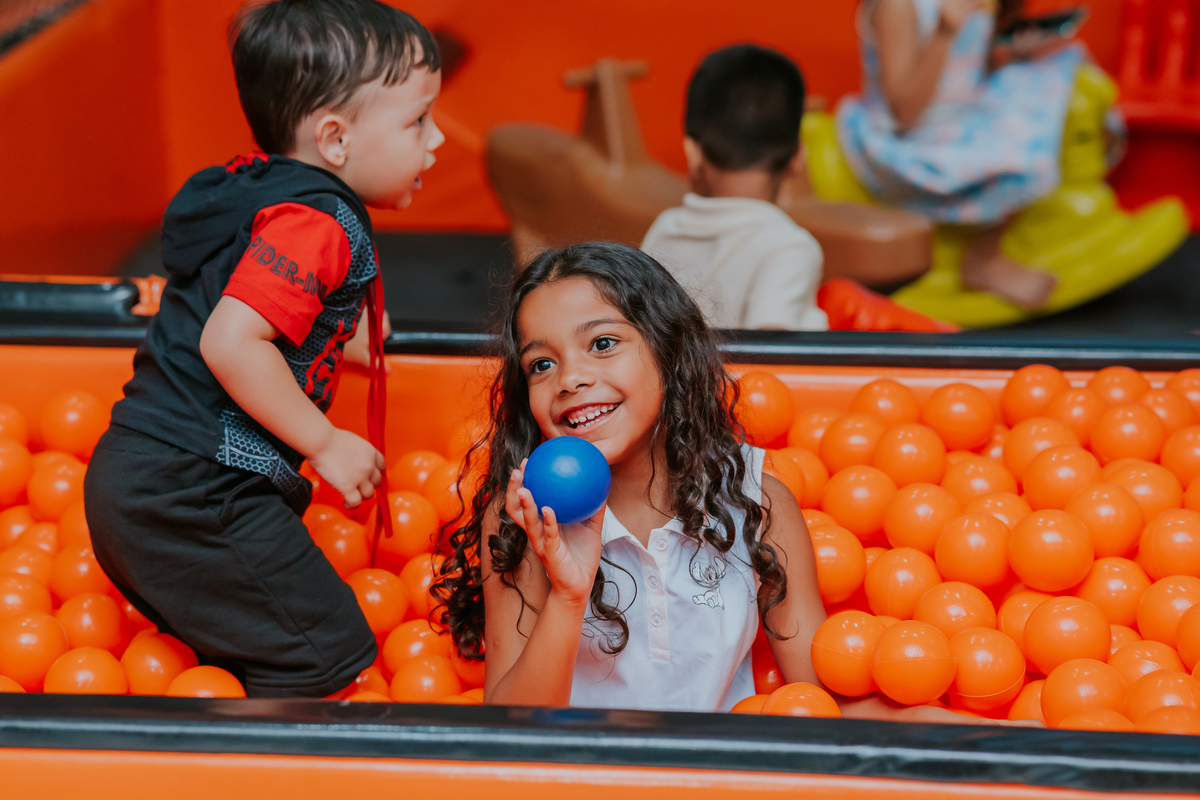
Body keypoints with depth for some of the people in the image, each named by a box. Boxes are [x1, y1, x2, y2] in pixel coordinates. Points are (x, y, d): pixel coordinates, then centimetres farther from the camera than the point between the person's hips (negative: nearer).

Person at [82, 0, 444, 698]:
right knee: (326, 661, -5)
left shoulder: (261, 187, 14)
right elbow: (228, 343, -27)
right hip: (191, 493, -10)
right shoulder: (318, 225, -18)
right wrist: (326, 444, -19)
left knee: (230, 648, 25)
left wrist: (342, 338, 28)